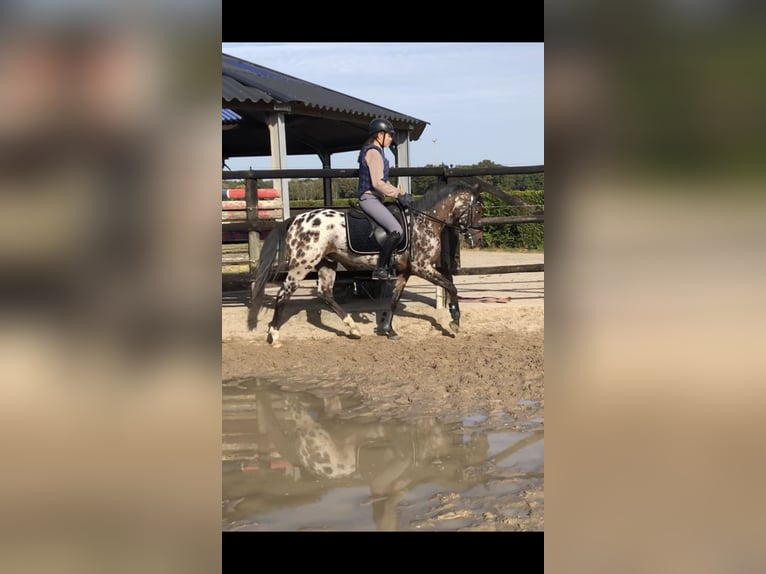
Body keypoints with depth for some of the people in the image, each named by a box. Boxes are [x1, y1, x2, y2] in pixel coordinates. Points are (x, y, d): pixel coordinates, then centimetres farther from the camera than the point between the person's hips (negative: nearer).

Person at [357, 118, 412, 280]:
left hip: (375, 199, 11)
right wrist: (398, 195, -17)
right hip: (370, 198, -11)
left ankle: (388, 265, 12)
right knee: (396, 231, -23)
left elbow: (383, 182, 24)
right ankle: (379, 269, -18)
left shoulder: (377, 152, 20)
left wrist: (400, 193, 14)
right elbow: (377, 183, -20)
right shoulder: (373, 153, -13)